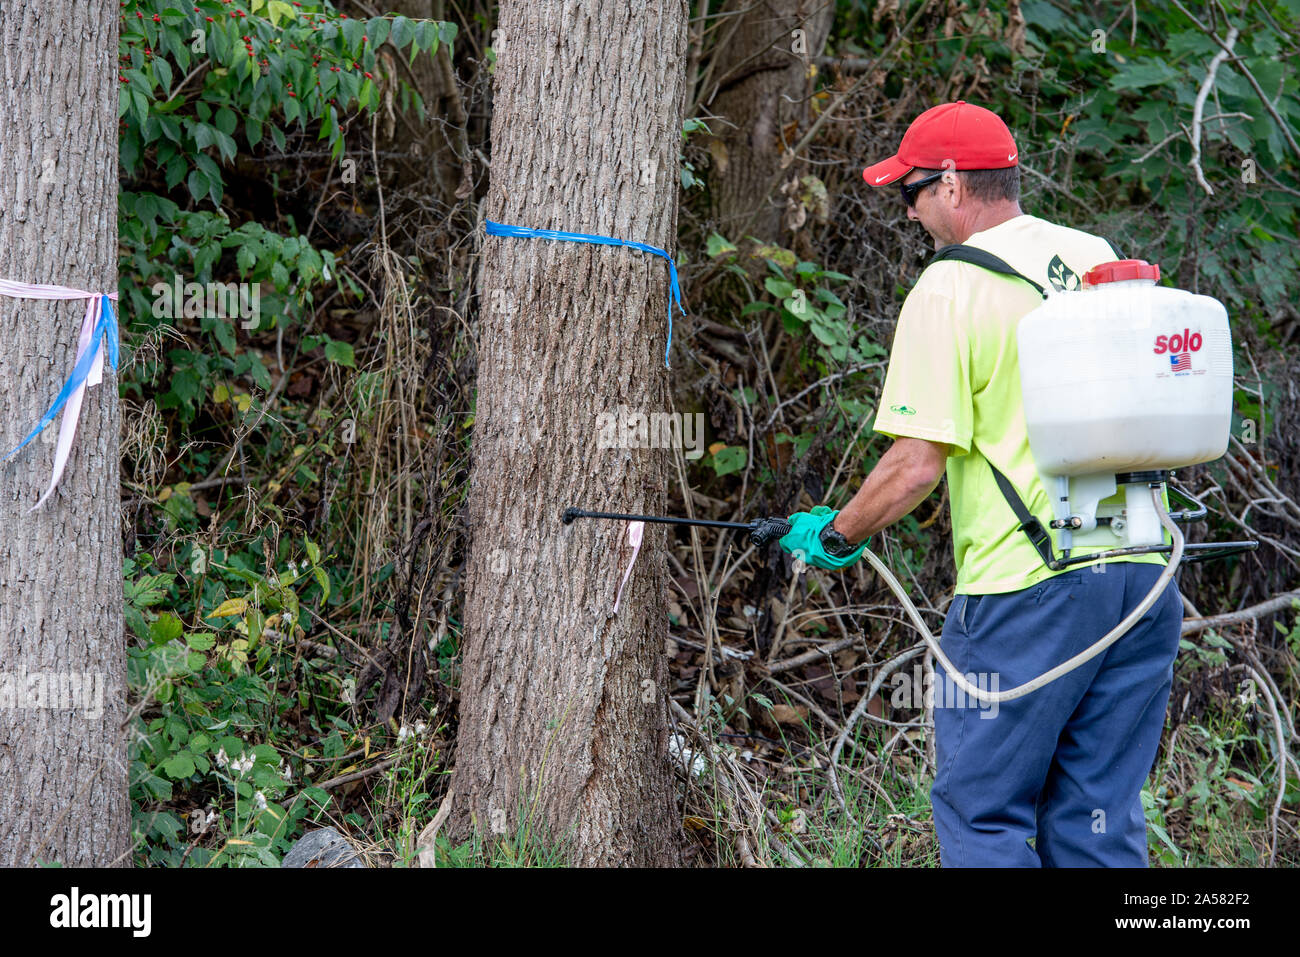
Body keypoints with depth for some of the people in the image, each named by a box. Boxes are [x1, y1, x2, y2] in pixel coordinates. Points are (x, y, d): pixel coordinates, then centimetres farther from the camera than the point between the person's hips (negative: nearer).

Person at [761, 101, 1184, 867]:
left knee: (983, 812, 0)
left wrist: (835, 536, 3)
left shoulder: (948, 288, -8)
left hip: (1027, 586, -7)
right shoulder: (1102, 260, 12)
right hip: (1142, 570, 7)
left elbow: (917, 465, -11)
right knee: (1100, 819, 10)